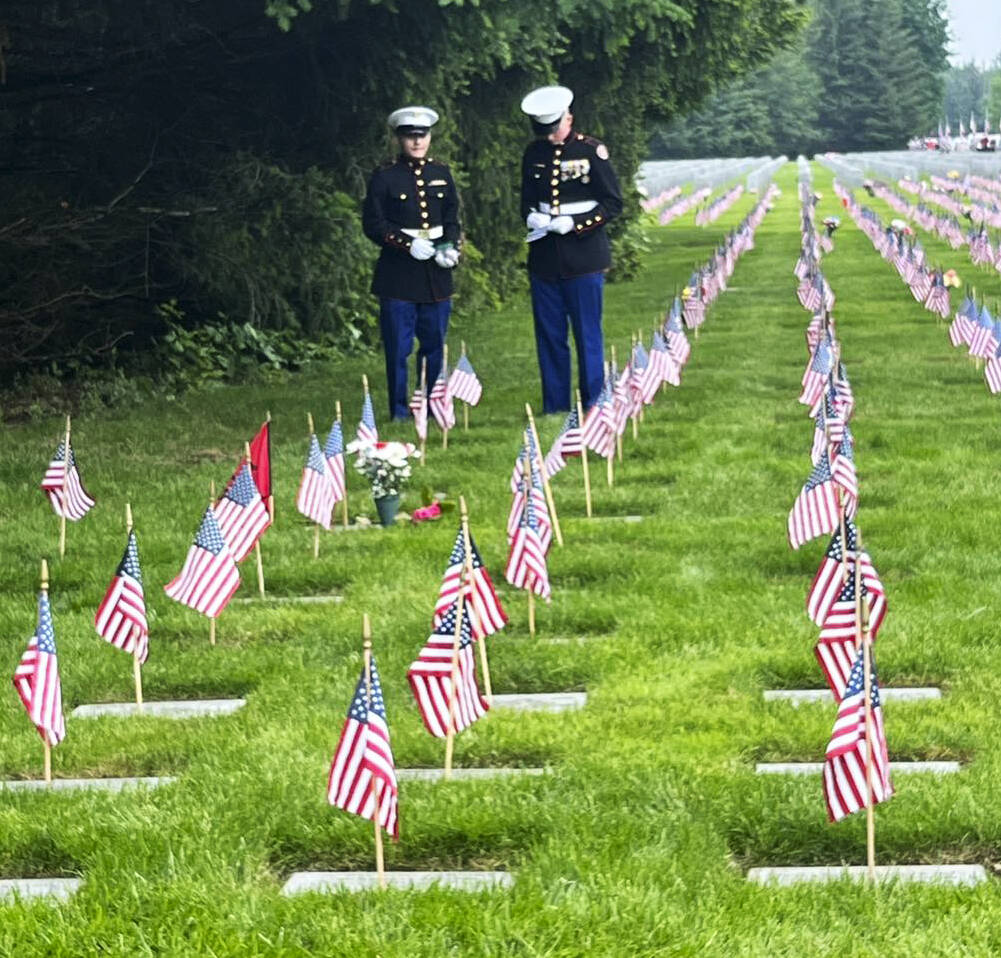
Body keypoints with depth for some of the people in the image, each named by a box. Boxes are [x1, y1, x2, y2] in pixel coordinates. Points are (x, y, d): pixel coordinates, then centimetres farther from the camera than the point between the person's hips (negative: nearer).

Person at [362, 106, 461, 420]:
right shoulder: (384, 176, -2)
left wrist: (451, 247, -5)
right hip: (398, 274, -4)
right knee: (398, 348, -2)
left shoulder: (441, 174, 11)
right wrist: (408, 244, -16)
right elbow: (373, 223, -4)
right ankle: (399, 413, 6)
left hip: (436, 274, 4)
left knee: (434, 344, 9)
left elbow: (452, 219, 15)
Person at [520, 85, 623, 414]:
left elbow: (613, 203, -4)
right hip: (544, 260, 4)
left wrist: (575, 223, -16)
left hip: (584, 259, -4)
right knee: (549, 337, 7)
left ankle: (593, 407, 9)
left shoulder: (591, 151, -4)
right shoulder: (534, 154, 9)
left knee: (588, 337, 1)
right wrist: (531, 217, -5)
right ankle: (555, 409, 15)